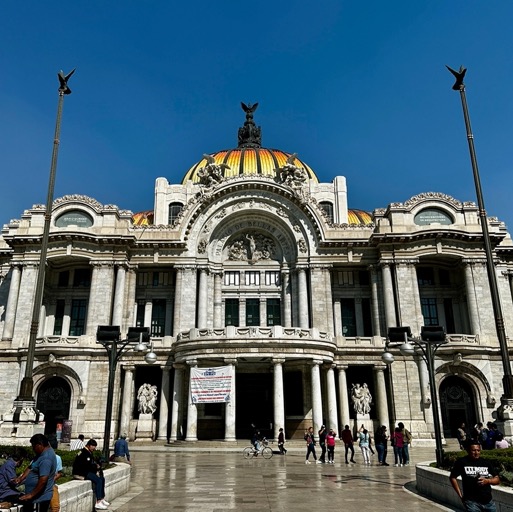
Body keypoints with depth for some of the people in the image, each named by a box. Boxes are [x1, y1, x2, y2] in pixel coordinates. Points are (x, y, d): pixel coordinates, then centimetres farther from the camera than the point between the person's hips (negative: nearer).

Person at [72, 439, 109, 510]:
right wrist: (96, 467, -8)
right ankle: (98, 503, -18)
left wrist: (96, 466, -3)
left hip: (86, 471, 11)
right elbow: (88, 466, -24)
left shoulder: (89, 452, 12)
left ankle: (102, 499, 10)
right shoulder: (84, 453, -21)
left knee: (102, 479, 4)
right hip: (80, 473, -11)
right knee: (98, 481, -20)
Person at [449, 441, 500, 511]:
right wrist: (460, 495, -2)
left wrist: (487, 481, -12)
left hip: (488, 501, 4)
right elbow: (453, 477, 2)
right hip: (471, 502, -4)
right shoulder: (462, 462, -4)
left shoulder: (486, 462, 5)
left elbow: (497, 479, 8)